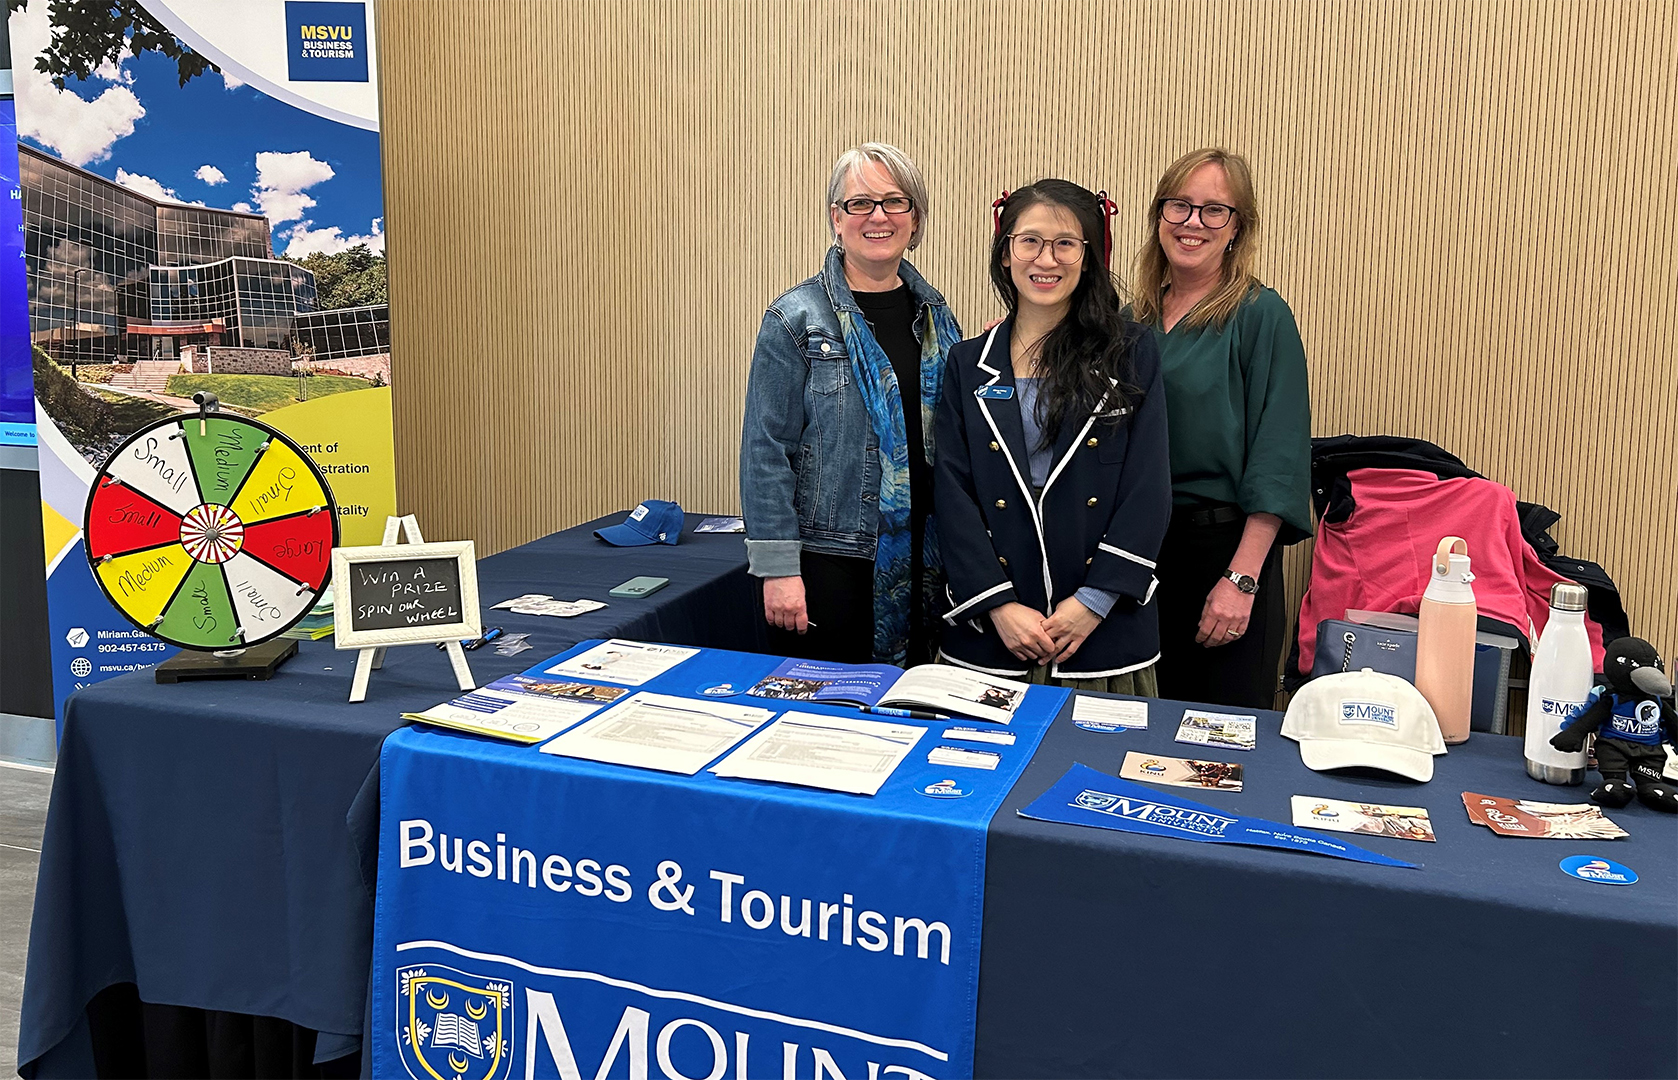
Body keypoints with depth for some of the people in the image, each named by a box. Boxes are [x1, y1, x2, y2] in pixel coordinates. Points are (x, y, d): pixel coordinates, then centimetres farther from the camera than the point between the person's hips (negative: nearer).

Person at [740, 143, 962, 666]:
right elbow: (766, 451, -10)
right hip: (828, 559, -5)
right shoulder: (796, 319, -8)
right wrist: (778, 567, -14)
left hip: (922, 559, 5)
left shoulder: (934, 314, 8)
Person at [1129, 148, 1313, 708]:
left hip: (1226, 543, -5)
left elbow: (1277, 460, -13)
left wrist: (1242, 579, -17)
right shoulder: (1136, 316, 8)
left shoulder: (1260, 315, -8)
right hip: (1144, 545, 5)